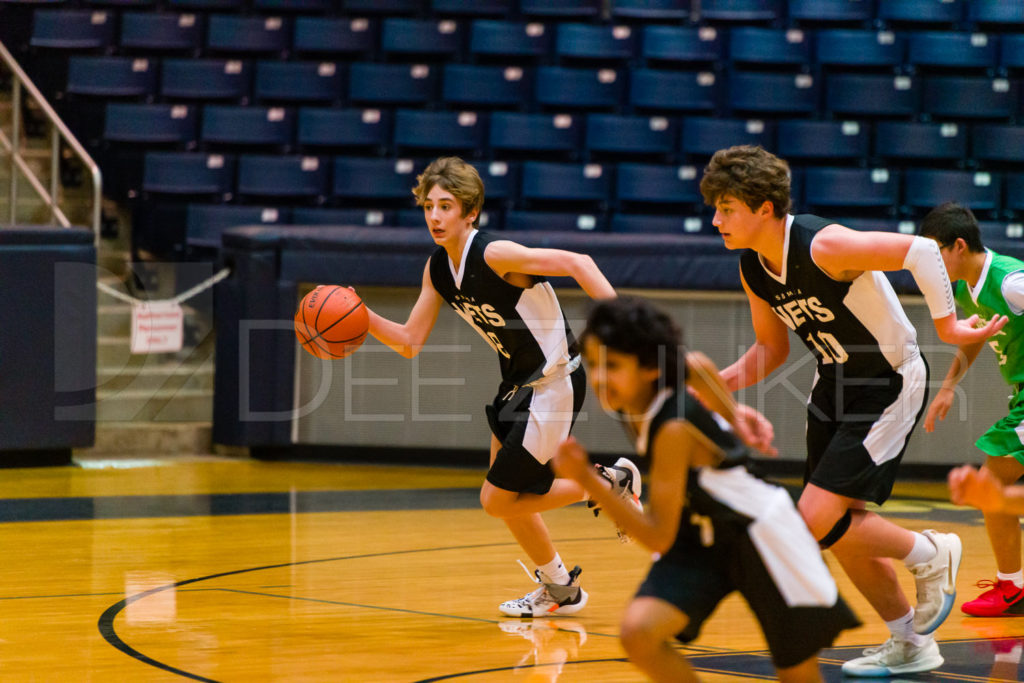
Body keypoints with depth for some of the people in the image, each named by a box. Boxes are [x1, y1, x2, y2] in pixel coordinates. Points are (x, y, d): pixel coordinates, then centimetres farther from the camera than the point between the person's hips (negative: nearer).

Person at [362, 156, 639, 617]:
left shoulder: (494, 254, -24)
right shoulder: (437, 268, 1)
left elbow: (576, 263, -29)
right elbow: (410, 342, 5)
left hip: (555, 382, -9)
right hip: (519, 382, 9)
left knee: (498, 500, -6)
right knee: (504, 497, 16)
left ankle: (610, 484, 10)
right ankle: (559, 589, 35)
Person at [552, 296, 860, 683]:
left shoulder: (673, 430, -33)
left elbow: (658, 537, -31)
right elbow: (698, 365, 8)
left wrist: (588, 480, -40)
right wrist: (732, 416, 20)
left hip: (759, 535, -6)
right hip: (698, 538, 6)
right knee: (639, 632, -18)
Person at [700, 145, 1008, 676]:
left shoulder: (823, 247, -29)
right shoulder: (752, 269, -3)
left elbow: (921, 250, -30)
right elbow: (771, 348, 10)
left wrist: (946, 324, -26)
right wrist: (719, 383, -5)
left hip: (890, 387, -8)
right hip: (833, 384, 9)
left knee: (817, 519, -16)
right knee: (841, 530, 12)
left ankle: (931, 555, 9)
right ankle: (910, 644, 30)